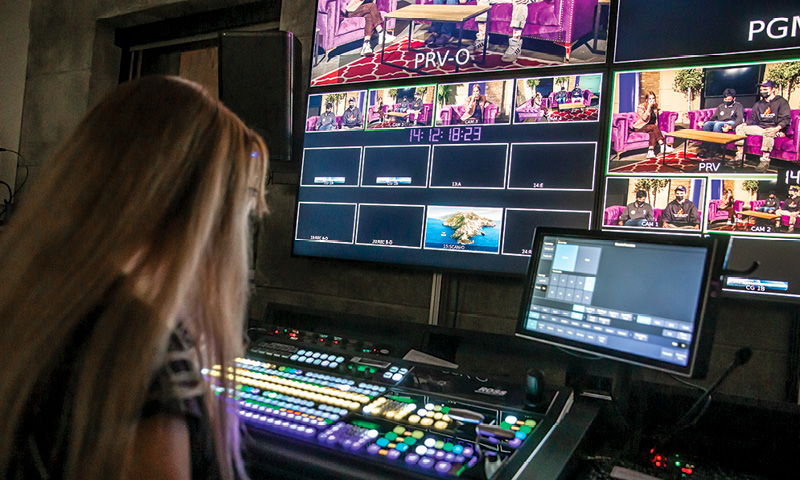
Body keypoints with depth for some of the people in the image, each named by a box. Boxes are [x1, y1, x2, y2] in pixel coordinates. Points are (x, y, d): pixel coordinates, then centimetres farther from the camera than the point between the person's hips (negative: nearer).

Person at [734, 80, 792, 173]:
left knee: (768, 133, -41)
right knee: (740, 129, -9)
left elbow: (786, 119, -11)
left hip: (777, 130, -7)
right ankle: (739, 156, -14)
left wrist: (776, 129, -31)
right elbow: (753, 119, 17)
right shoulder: (758, 104, 19)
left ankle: (765, 161, -42)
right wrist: (745, 124, -6)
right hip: (761, 128, 7)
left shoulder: (781, 102, -1)